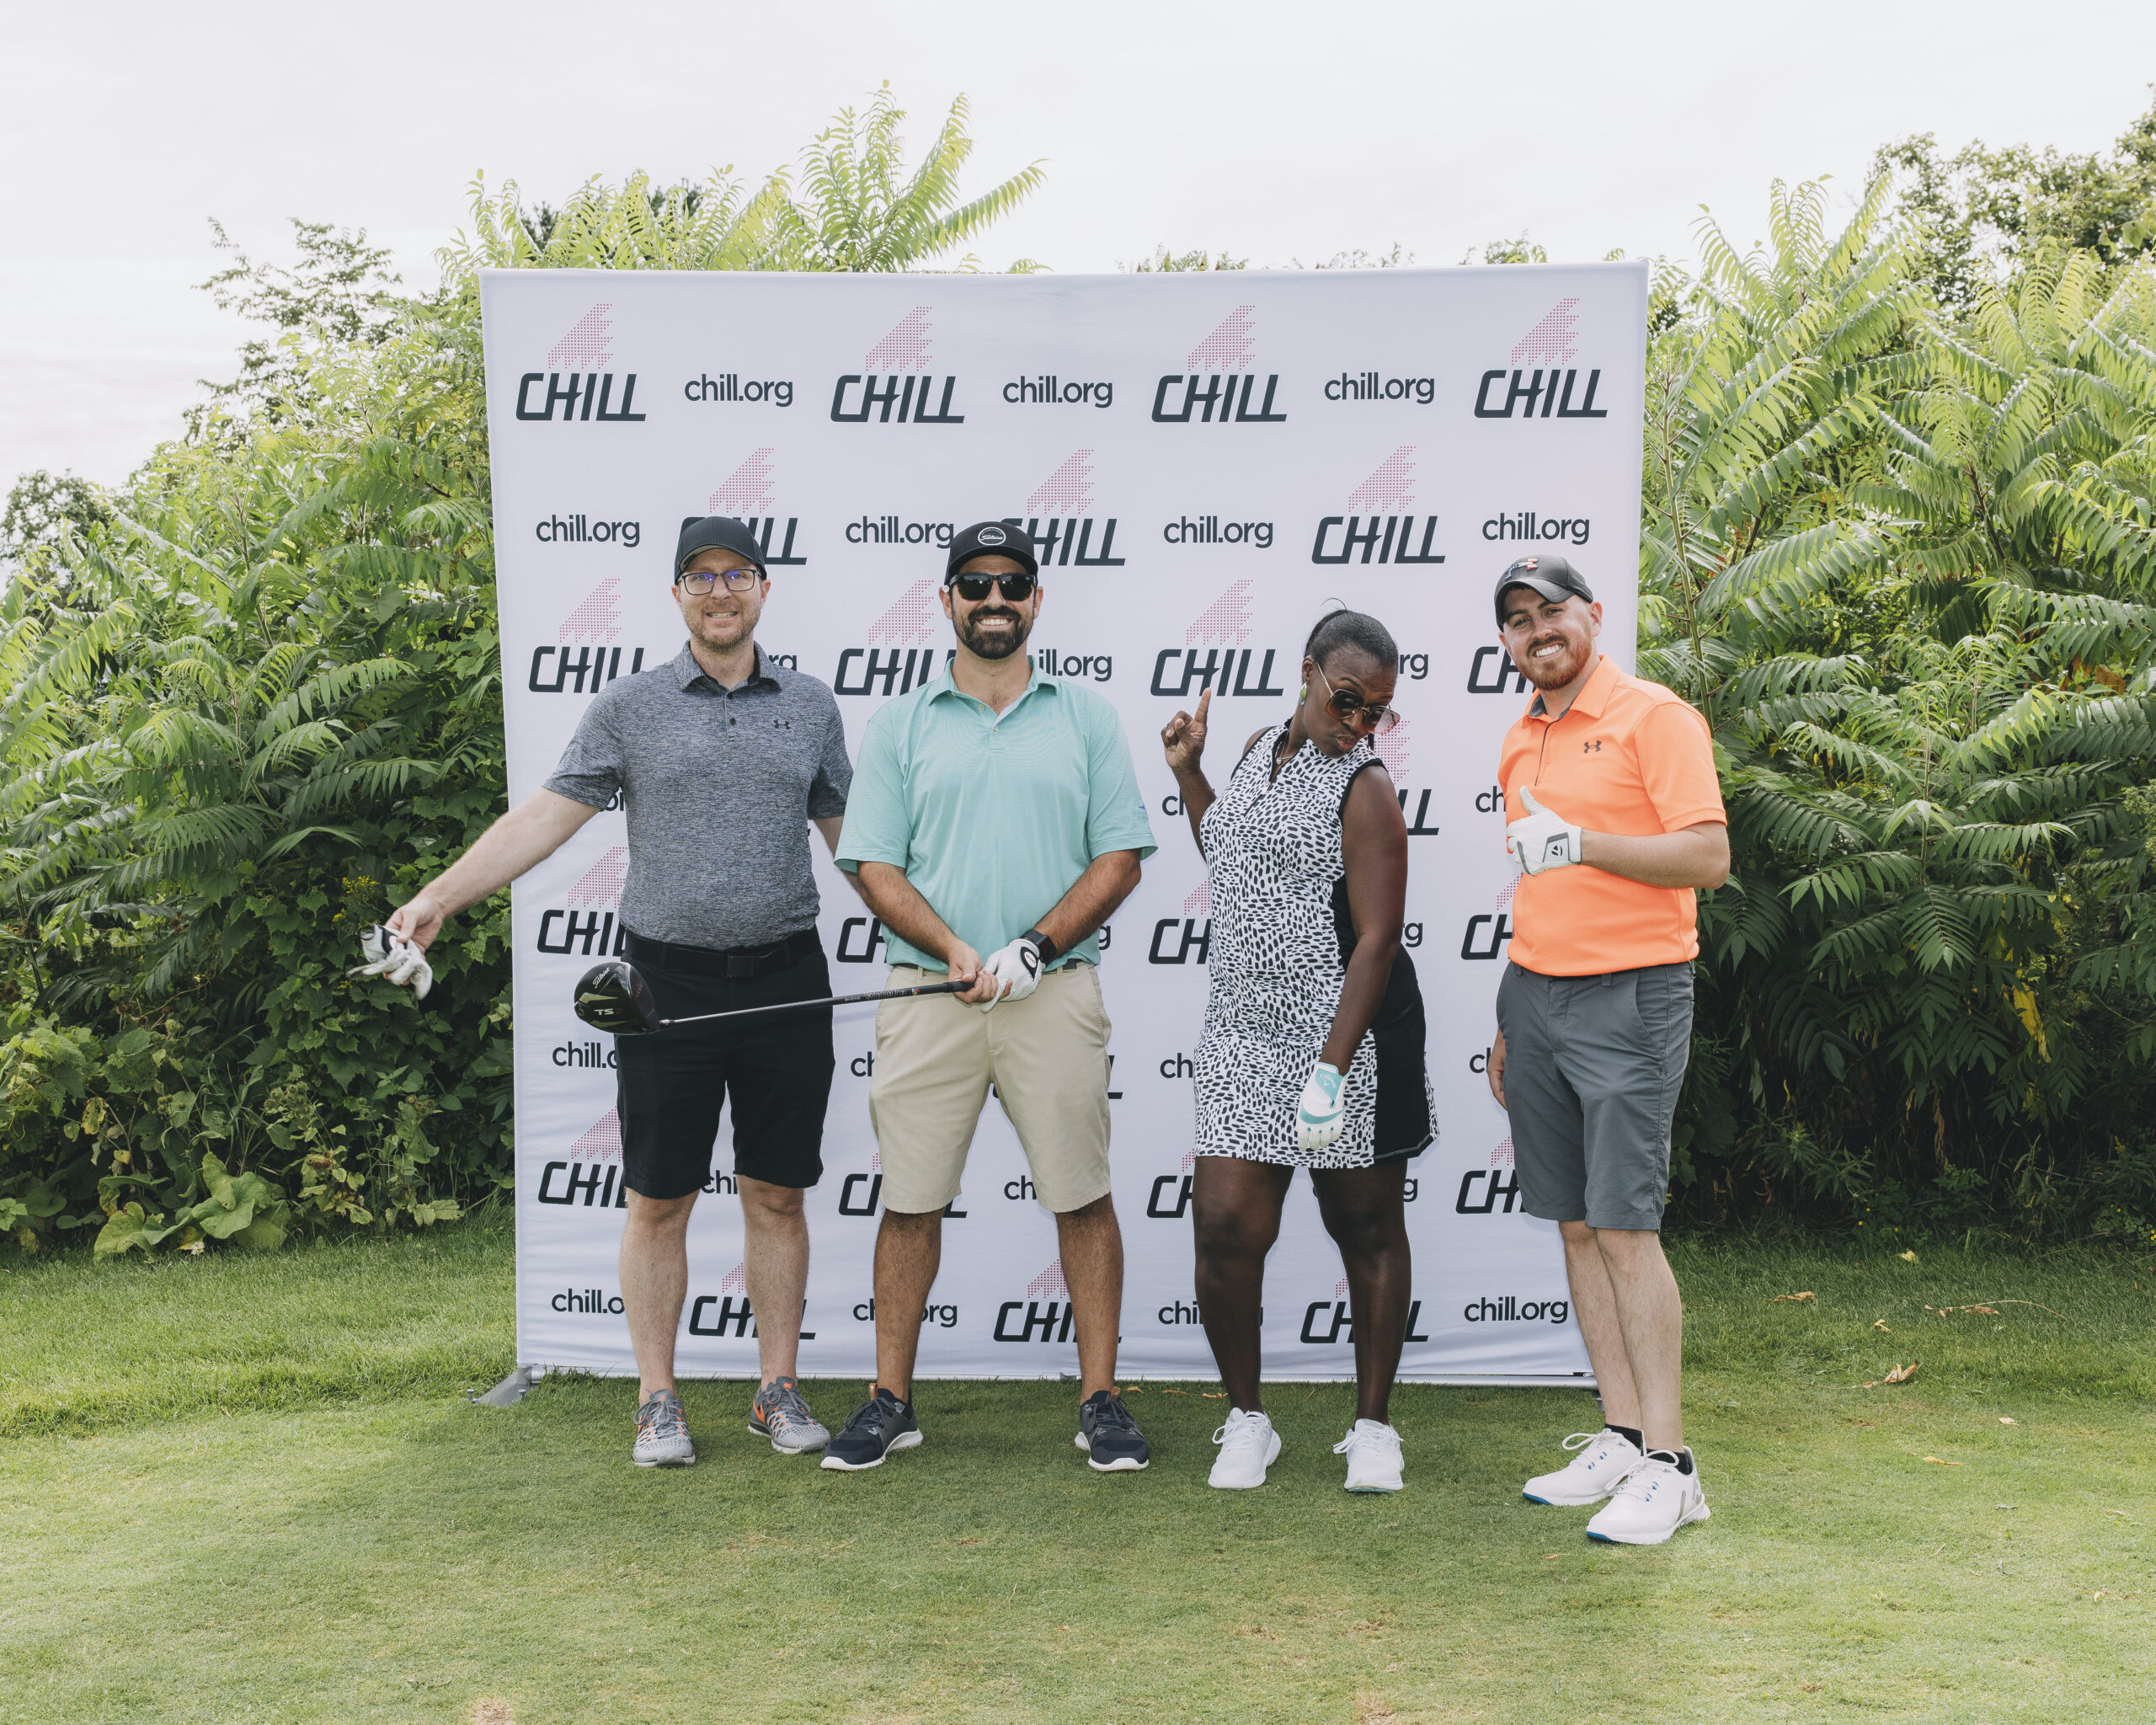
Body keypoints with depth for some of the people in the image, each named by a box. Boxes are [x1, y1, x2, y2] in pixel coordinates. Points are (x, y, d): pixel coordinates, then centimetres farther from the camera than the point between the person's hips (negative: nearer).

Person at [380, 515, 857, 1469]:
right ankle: (657, 1402, 15)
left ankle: (779, 1391, 19)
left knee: (776, 1196, 7)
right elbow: (545, 818, -1)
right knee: (658, 1201, 4)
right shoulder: (629, 706, 3)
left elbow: (852, 834, 17)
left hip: (785, 977, 2)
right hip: (667, 979, -1)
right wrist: (438, 895, -9)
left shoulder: (811, 705, 9)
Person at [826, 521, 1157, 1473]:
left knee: (1082, 1196, 2)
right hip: (926, 995, 1)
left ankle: (1101, 1402, 12)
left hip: (1055, 993, 0)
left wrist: (1033, 948, -10)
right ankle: (890, 1401, 16)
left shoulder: (1085, 716, 8)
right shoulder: (899, 724, 8)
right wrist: (957, 951, -12)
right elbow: (875, 866, 3)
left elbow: (1120, 857, 3)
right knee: (910, 1199, 4)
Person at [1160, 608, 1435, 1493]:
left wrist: (1332, 1072, -22)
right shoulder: (1261, 749, 12)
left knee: (1366, 1229, 7)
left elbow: (1378, 938, -15)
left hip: (1350, 1033, -5)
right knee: (1224, 1226, -3)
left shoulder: (1364, 790, -9)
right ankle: (1246, 1420, 15)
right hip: (1244, 1033, 6)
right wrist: (1188, 774, 16)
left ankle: (1373, 1426, 21)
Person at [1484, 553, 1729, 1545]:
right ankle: (1620, 1437, 13)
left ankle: (1667, 1464, -4)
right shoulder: (1520, 743, 17)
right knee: (1574, 1224, 6)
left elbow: (1709, 856, -13)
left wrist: (1582, 842, -22)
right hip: (1536, 996, 7)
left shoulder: (1654, 717, -5)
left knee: (1625, 1225, -10)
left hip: (1630, 997, -7)